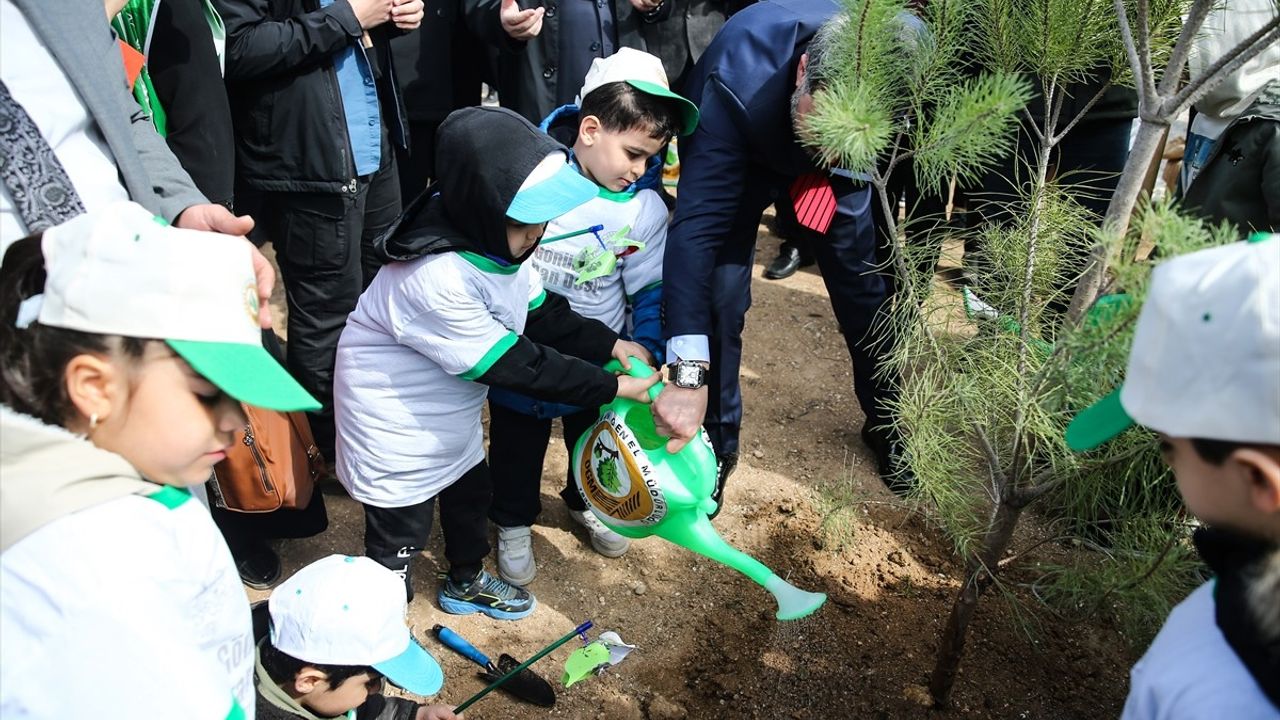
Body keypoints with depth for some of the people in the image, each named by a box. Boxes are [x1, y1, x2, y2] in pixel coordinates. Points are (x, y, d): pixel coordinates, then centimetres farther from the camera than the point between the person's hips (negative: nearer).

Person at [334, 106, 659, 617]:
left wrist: (611, 345, -8)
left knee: (470, 494, 26)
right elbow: (514, 364, -32)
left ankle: (466, 583, 52)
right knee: (400, 530, 9)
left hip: (452, 413, 9)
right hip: (395, 420, -9)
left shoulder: (495, 239, -12)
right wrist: (612, 387, -27)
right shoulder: (437, 279, -38)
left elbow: (542, 315, 2)